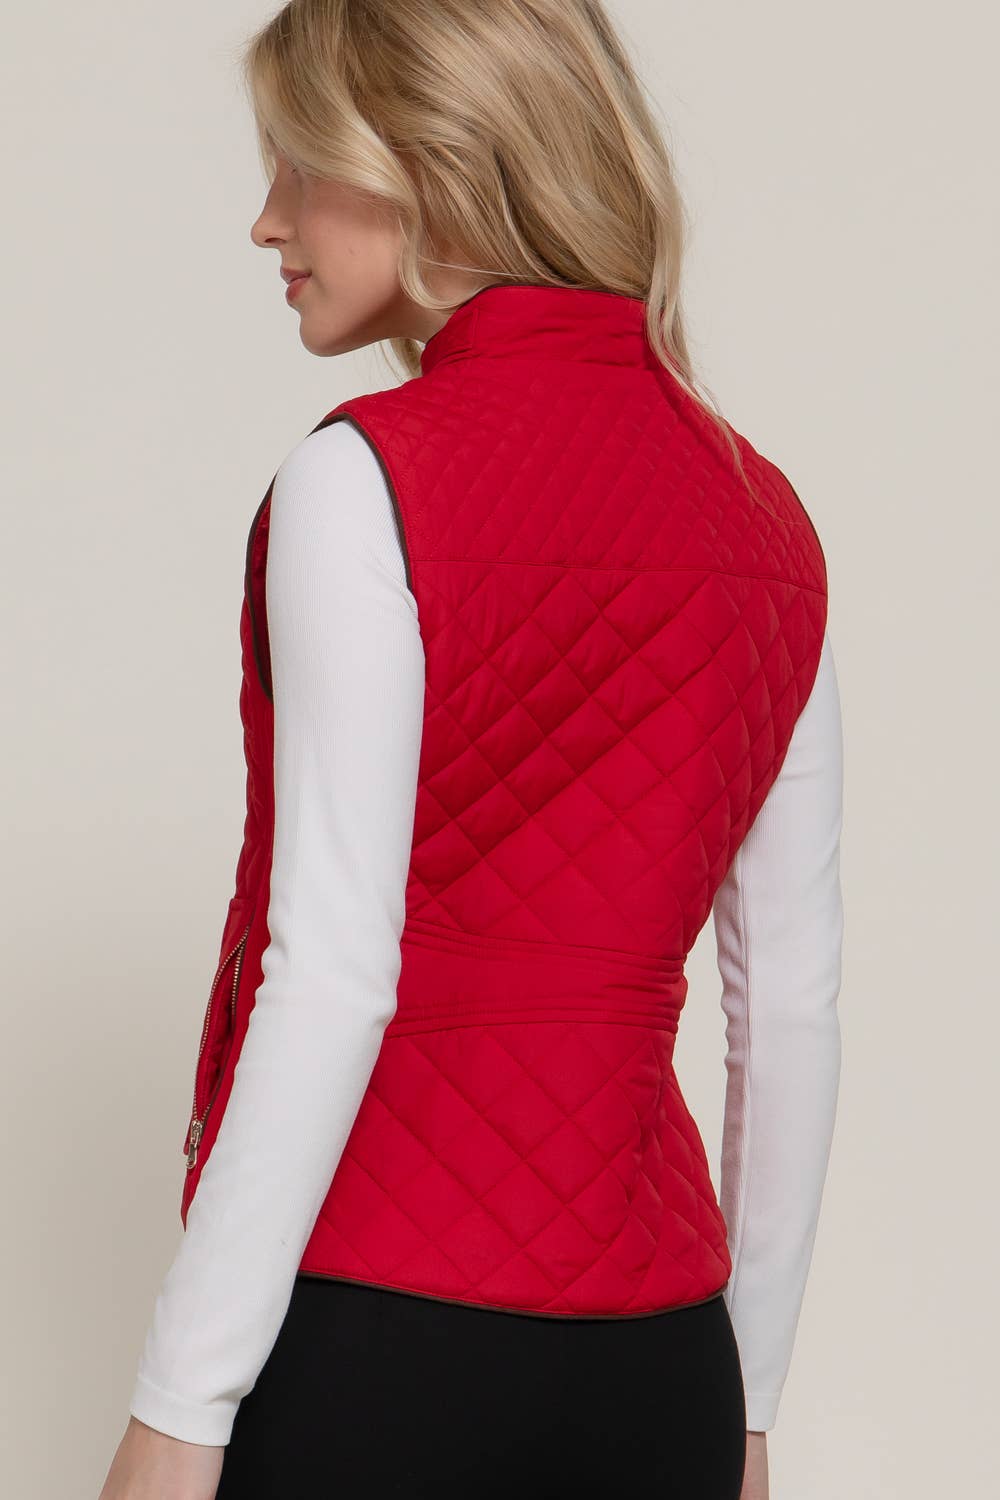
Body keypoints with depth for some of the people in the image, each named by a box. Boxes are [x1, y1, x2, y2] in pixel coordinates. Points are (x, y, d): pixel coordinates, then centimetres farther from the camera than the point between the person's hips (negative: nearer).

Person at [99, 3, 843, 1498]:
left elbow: (333, 976, -16)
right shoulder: (761, 513, 7)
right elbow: (794, 1000, 9)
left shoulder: (366, 481, -11)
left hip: (368, 1322, -6)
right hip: (653, 1362, 6)